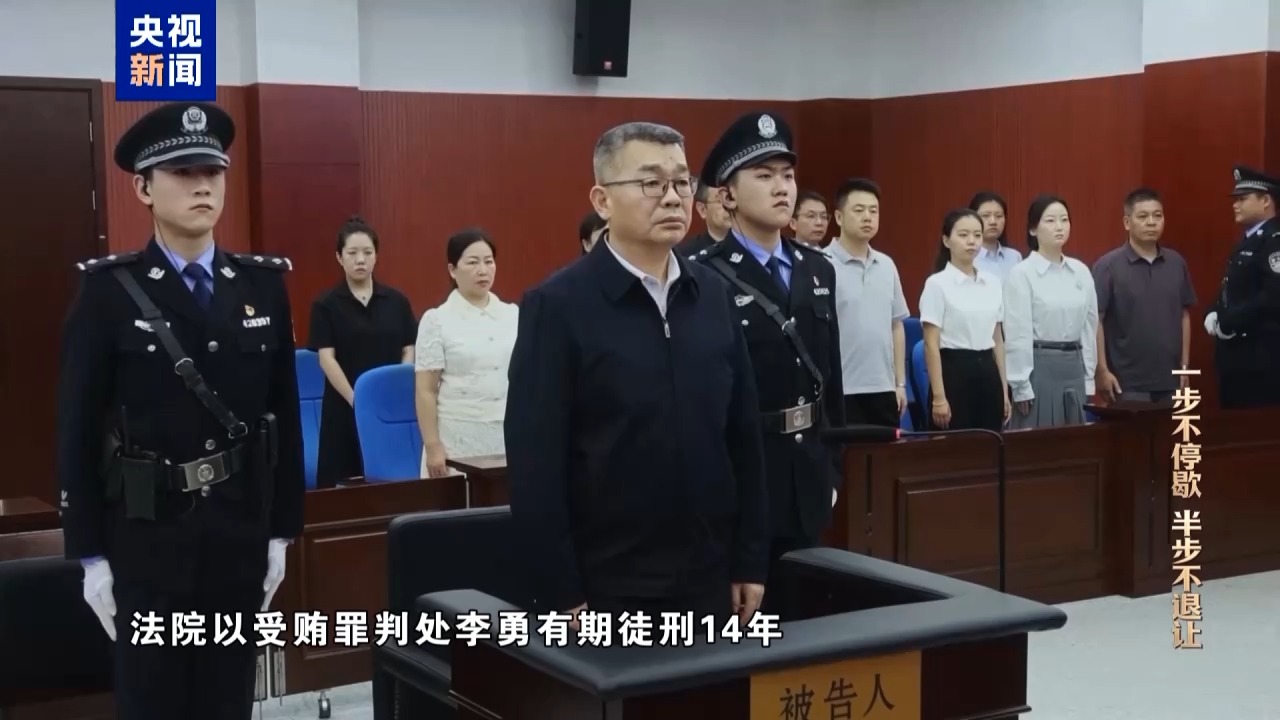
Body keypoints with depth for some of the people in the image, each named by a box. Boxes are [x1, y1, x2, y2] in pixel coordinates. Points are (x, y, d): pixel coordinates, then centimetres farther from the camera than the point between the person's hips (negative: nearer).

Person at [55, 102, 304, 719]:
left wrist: (281, 530, 5)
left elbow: (284, 414, 6)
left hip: (240, 534, 3)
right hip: (147, 538, -3)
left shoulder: (264, 284, 3)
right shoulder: (108, 291, -6)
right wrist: (91, 555, -7)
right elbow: (79, 430, -6)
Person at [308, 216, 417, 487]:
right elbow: (326, 358, -7)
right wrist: (356, 400, -15)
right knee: (344, 480, 0)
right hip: (344, 408, -2)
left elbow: (409, 352, 5)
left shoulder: (397, 301, 6)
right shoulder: (326, 305, -1)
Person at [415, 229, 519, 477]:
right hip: (459, 440, -3)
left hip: (509, 437, 3)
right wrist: (432, 446, -11)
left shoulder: (514, 315, 9)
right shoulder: (437, 320, -2)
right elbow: (425, 391, -5)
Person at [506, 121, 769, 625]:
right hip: (607, 586, -4)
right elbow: (535, 461, -10)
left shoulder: (712, 295, 6)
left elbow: (743, 435, 9)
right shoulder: (557, 305, -9)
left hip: (709, 578, 5)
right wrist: (561, 593, -12)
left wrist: (750, 561, 7)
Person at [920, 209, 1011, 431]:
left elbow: (998, 340, 15)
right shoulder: (937, 284, -7)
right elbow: (931, 345, -10)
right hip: (954, 371, -6)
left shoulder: (992, 283, 11)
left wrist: (1004, 390, 11)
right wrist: (938, 396, -15)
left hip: (987, 373, 6)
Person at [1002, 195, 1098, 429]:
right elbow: (1017, 335, -10)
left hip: (1074, 367, 5)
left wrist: (1088, 377, 9)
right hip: (1038, 366, -5)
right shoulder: (1021, 274, -7)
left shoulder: (1081, 272, 8)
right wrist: (1022, 387, -12)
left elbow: (1089, 327, 12)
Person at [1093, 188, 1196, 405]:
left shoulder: (1177, 263, 7)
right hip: (1128, 382, -4)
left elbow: (1184, 315, 13)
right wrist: (1103, 371, -11)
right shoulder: (1108, 266, -7)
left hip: (1170, 379, 4)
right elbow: (1095, 319, -8)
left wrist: (1185, 365, 10)